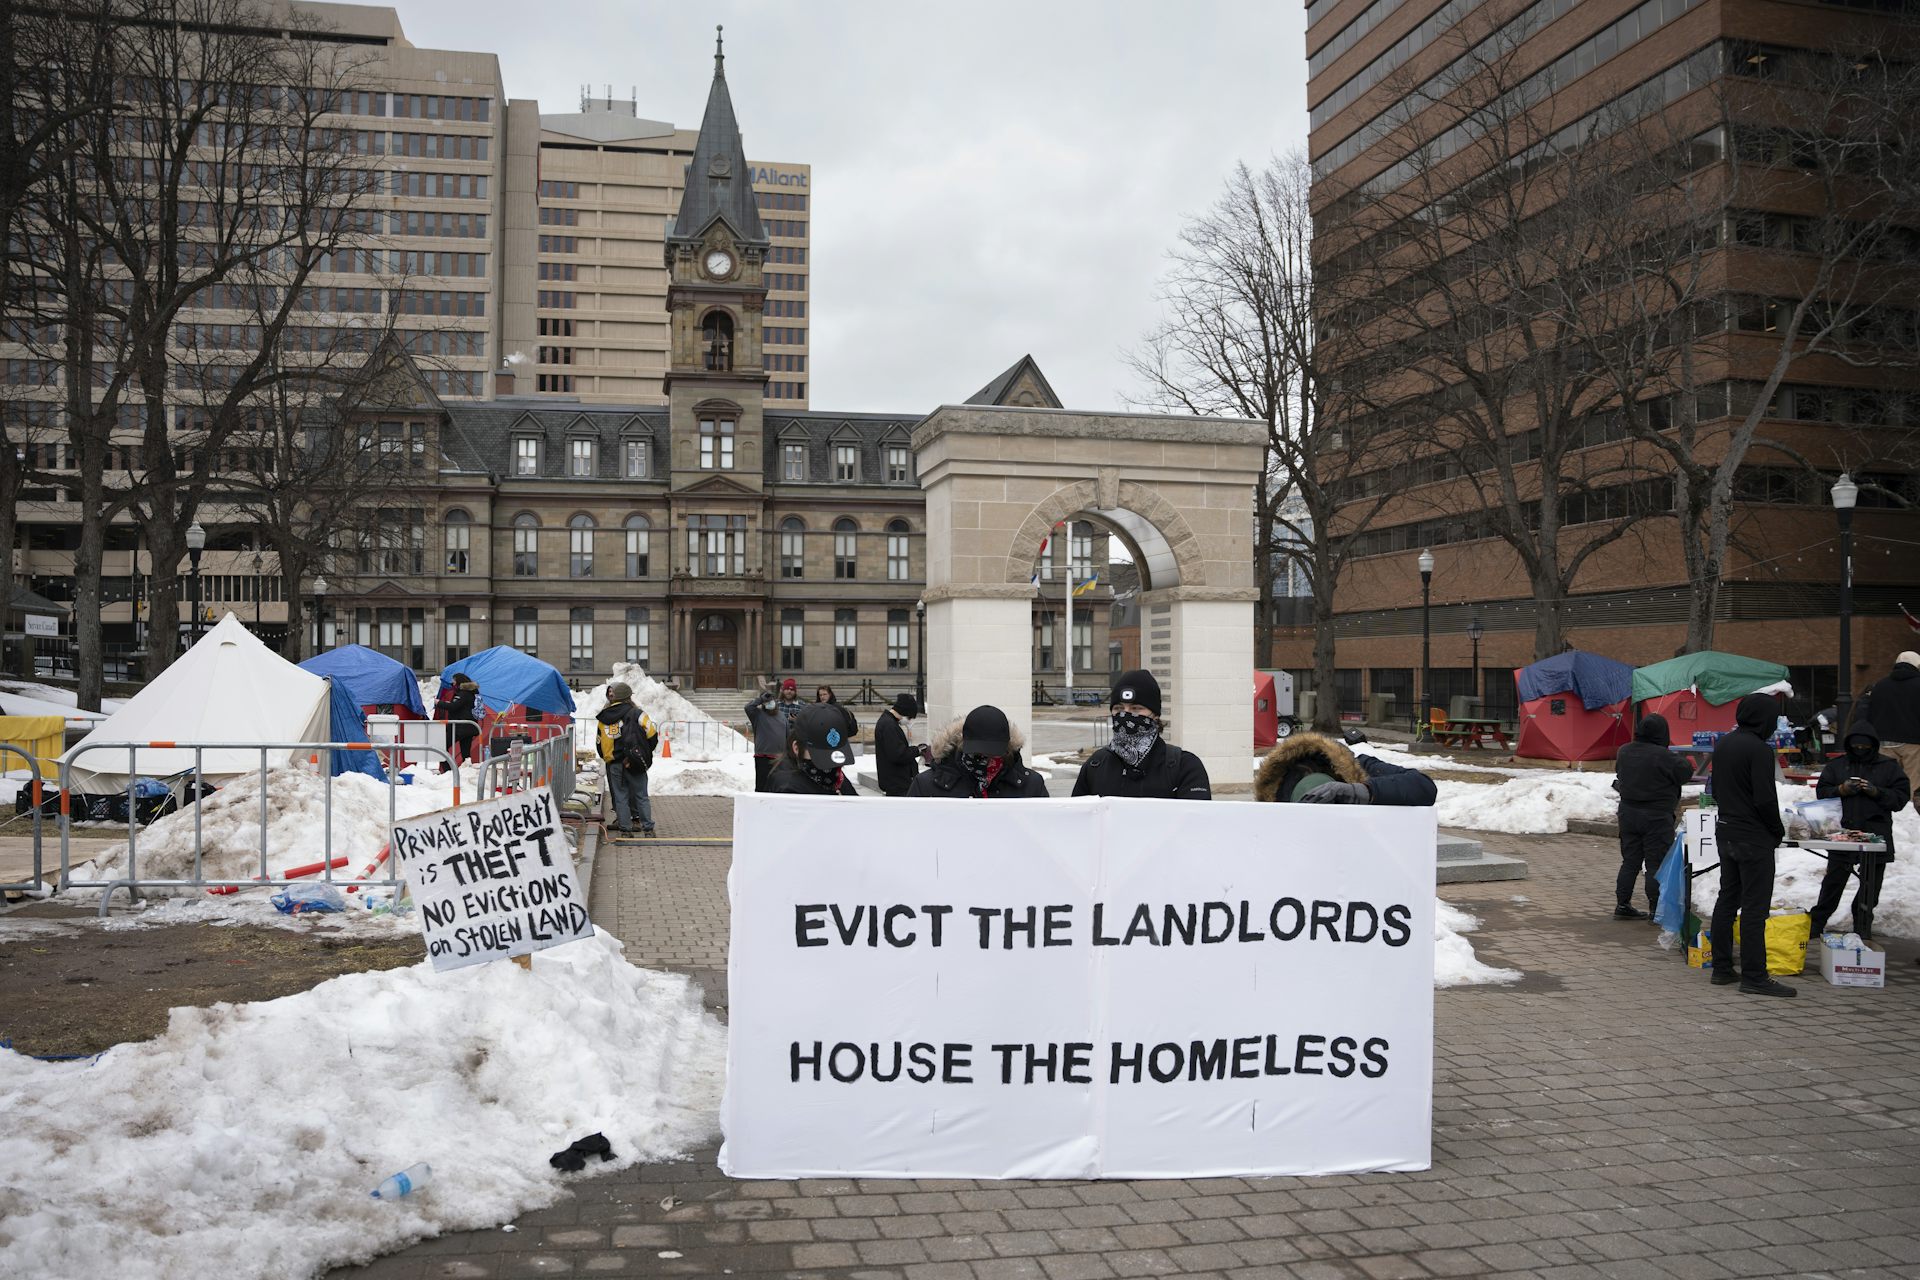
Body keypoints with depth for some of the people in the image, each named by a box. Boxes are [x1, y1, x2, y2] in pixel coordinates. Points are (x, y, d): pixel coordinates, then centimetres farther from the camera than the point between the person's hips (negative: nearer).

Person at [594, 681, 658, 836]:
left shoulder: (604, 718, 6)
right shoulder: (636, 714, -7)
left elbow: (600, 742, 11)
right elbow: (652, 735, -7)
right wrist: (646, 753, 8)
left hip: (613, 764, 3)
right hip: (633, 763, -3)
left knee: (620, 796, 9)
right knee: (641, 796, 5)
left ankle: (625, 828, 9)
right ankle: (647, 828, 5)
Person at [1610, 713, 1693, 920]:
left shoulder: (1625, 751, 2)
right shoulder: (1662, 756, -20)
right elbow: (1686, 773, -12)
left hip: (1628, 812, 6)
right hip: (1656, 817, -6)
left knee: (1630, 861, 13)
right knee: (1656, 864, 0)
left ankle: (1622, 905, 15)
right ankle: (1656, 908, 2)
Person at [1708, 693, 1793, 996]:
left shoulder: (1723, 744, 9)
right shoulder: (1759, 750, -18)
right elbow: (1765, 799, -20)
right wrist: (1778, 831, -5)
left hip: (1726, 832, 9)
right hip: (1754, 838, -8)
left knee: (1727, 900, 14)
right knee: (1754, 907, -4)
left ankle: (1722, 968, 19)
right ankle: (1754, 976, -1)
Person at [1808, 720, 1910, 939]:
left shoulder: (1889, 767, 5)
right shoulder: (1836, 766, 8)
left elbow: (1901, 797, 0)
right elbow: (1821, 792, 7)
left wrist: (1876, 792, -15)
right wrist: (1841, 790, -12)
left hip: (1876, 837, 0)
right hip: (1842, 834, 1)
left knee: (1871, 885, 7)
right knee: (1833, 881, 5)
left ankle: (1863, 927, 20)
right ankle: (1817, 923, 14)